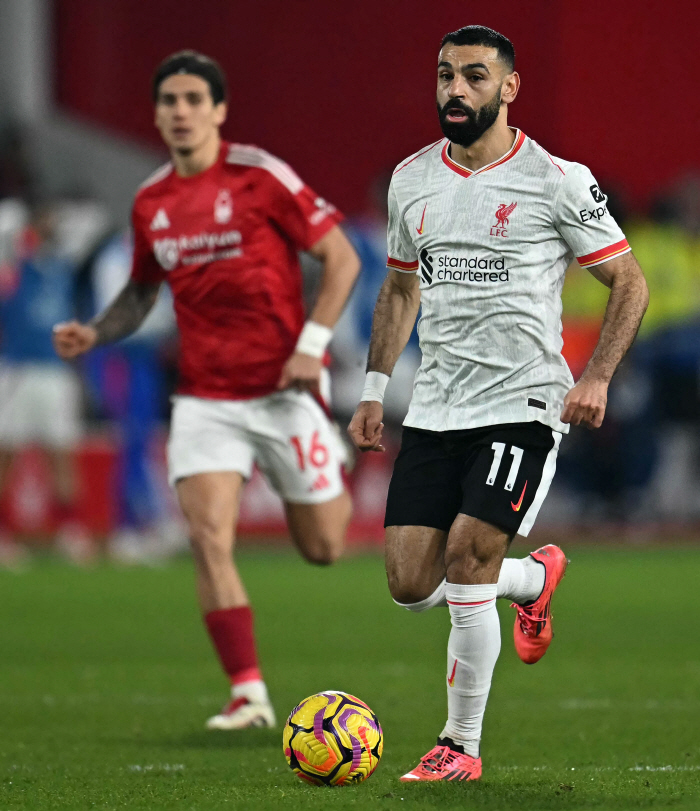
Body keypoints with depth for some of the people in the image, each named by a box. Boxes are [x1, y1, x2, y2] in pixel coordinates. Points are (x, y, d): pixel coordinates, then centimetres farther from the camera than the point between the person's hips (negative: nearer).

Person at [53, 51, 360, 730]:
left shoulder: (259, 176, -10)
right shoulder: (151, 202, 5)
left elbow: (340, 256, -6)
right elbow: (142, 289, 21)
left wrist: (312, 343, -16)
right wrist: (95, 332, 2)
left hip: (283, 388, -3)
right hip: (205, 398, 3)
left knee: (322, 548, 7)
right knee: (208, 537, -15)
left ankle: (332, 473, 45)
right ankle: (249, 694, -11)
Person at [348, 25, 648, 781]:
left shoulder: (557, 181, -6)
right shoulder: (412, 179, 9)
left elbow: (629, 281, -1)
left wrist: (596, 377, -14)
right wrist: (374, 388, 15)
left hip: (522, 404, -5)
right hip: (433, 408, 5)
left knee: (466, 557, -17)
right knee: (410, 584, -2)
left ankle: (462, 746, -2)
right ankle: (536, 577, 30)